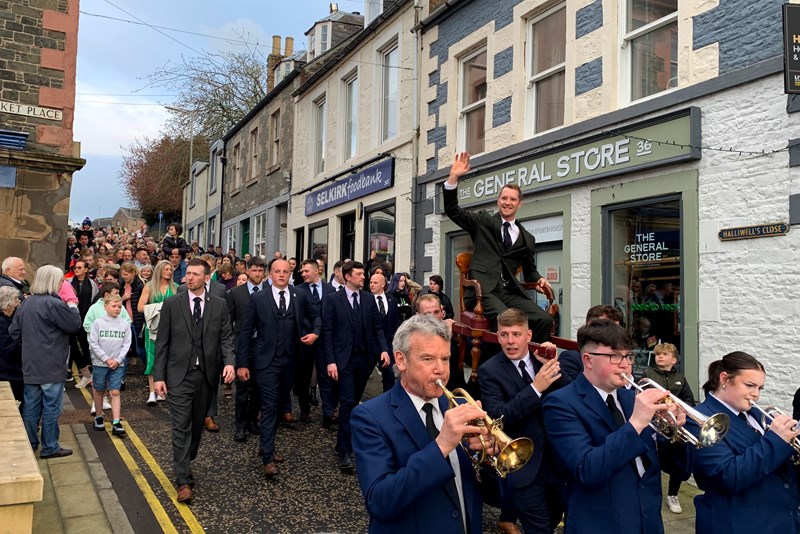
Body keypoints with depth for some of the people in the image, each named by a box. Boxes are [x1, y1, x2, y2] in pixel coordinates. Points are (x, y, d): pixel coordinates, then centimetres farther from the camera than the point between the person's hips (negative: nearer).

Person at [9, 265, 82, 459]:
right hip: (51, 367, -7)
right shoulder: (54, 304, -17)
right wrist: (73, 306, 3)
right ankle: (50, 447, 8)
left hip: (30, 365, 8)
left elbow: (14, 332, 11)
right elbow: (75, 325, -12)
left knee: (31, 406, 14)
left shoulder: (25, 303, 8)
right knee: (51, 407, 2)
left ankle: (29, 444, 22)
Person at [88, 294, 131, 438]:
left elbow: (126, 344, 0)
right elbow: (93, 344, -7)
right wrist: (107, 359, -11)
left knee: (115, 392, -3)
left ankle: (116, 423, -3)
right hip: (99, 363, 0)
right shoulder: (98, 322, -7)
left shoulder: (125, 324, -1)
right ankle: (99, 417, 32)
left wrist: (118, 360, -10)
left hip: (118, 364, 1)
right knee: (99, 391, 13)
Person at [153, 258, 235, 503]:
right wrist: (158, 376, -4)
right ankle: (184, 481, 1)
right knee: (182, 427, -4)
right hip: (179, 374, -2)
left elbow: (226, 337, 2)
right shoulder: (172, 303, -1)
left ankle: (185, 463, 36)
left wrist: (229, 362, -16)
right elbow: (162, 342, 0)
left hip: (207, 374, 2)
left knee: (197, 425, 14)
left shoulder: (219, 304, 3)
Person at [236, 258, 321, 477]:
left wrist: (315, 332, 0)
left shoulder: (300, 296, 4)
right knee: (269, 408, -6)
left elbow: (316, 315, 20)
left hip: (289, 361, 4)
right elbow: (245, 332, -2)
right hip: (267, 361, -3)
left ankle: (267, 446, 32)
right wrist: (242, 363, -5)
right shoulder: (258, 298, -3)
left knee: (278, 405, 15)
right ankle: (268, 458, -1)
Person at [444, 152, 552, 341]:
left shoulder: (527, 239, 21)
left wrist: (538, 280, 4)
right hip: (483, 289, -4)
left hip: (511, 292, 4)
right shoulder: (483, 221, 14)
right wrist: (453, 178, -11)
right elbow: (452, 210, 3)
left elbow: (529, 270, 28)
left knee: (544, 319, -23)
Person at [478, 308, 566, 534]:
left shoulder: (542, 358, 0)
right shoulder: (489, 371, -12)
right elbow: (498, 418, -22)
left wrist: (552, 366, -20)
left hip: (556, 458, 5)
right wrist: (535, 388, -30)